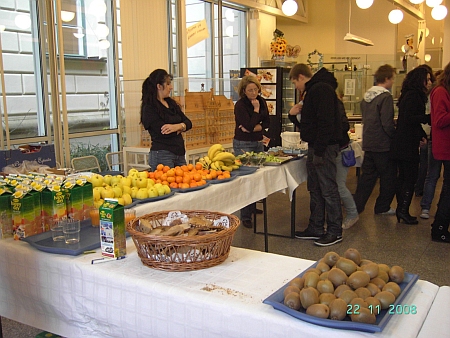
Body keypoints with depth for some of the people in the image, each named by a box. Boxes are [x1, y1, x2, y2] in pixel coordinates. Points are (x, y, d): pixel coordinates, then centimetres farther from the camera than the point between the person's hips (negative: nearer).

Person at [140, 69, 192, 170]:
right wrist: (180, 128, -3)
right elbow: (163, 131, -18)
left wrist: (178, 126, -11)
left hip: (180, 153, 7)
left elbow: (188, 123, 10)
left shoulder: (171, 103, 15)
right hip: (162, 155, -7)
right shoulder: (149, 108, -8)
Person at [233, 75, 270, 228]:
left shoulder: (261, 101, 6)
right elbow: (249, 125, -21)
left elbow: (266, 122, 3)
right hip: (243, 144, -7)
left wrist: (254, 128, -13)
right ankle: (245, 216, -2)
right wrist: (256, 109, -16)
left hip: (258, 143, 7)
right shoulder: (240, 105, -14)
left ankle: (252, 207, 30)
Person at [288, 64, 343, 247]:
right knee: (315, 189, 13)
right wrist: (294, 115, 8)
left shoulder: (321, 89, -13)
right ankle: (316, 228, 22)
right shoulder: (312, 91, 20)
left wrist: (319, 151, -24)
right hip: (315, 147, 11)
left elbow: (326, 122, -23)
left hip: (324, 148, -11)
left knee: (328, 189, -4)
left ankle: (335, 231, 6)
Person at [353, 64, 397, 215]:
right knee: (388, 177, 8)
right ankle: (382, 207, 17)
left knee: (367, 176, 12)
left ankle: (356, 206, 11)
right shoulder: (385, 97, -16)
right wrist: (396, 137, -7)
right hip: (383, 145, -7)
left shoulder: (367, 96, 9)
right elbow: (387, 124, -20)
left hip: (368, 143, 7)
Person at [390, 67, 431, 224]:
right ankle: (403, 210, 2)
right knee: (411, 177, -3)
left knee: (403, 176, 13)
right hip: (407, 144, -10)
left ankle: (401, 209, 20)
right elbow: (409, 119, -22)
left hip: (402, 144, 10)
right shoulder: (413, 95, -13)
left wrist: (421, 135, 10)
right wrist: (429, 117, -19)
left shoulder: (412, 95, 18)